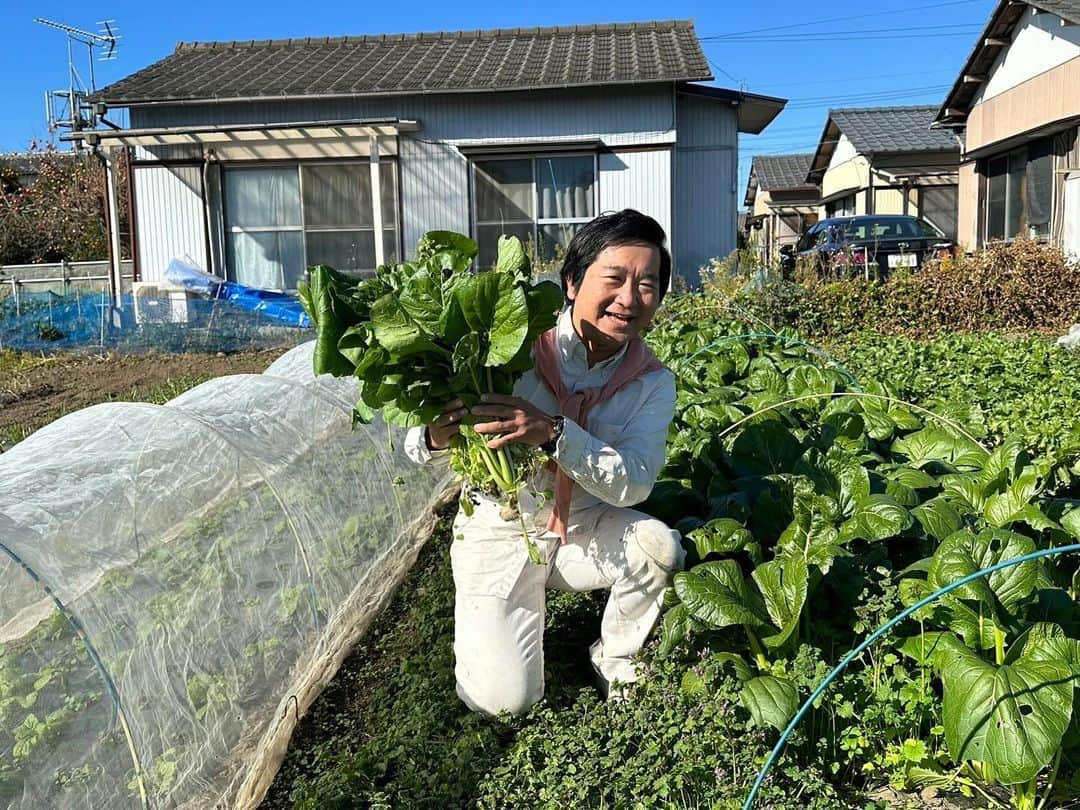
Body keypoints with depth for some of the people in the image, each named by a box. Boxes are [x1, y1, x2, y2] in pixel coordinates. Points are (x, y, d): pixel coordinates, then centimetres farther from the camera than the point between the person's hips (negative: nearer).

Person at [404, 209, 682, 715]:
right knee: (505, 701, -13)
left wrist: (553, 433, -39)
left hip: (583, 527, 3)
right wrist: (434, 438, -39)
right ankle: (488, 625, 22)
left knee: (659, 548, -26)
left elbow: (633, 484, -23)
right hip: (500, 530, -3)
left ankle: (616, 664, 3)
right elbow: (416, 445, -14)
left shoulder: (653, 383, -10)